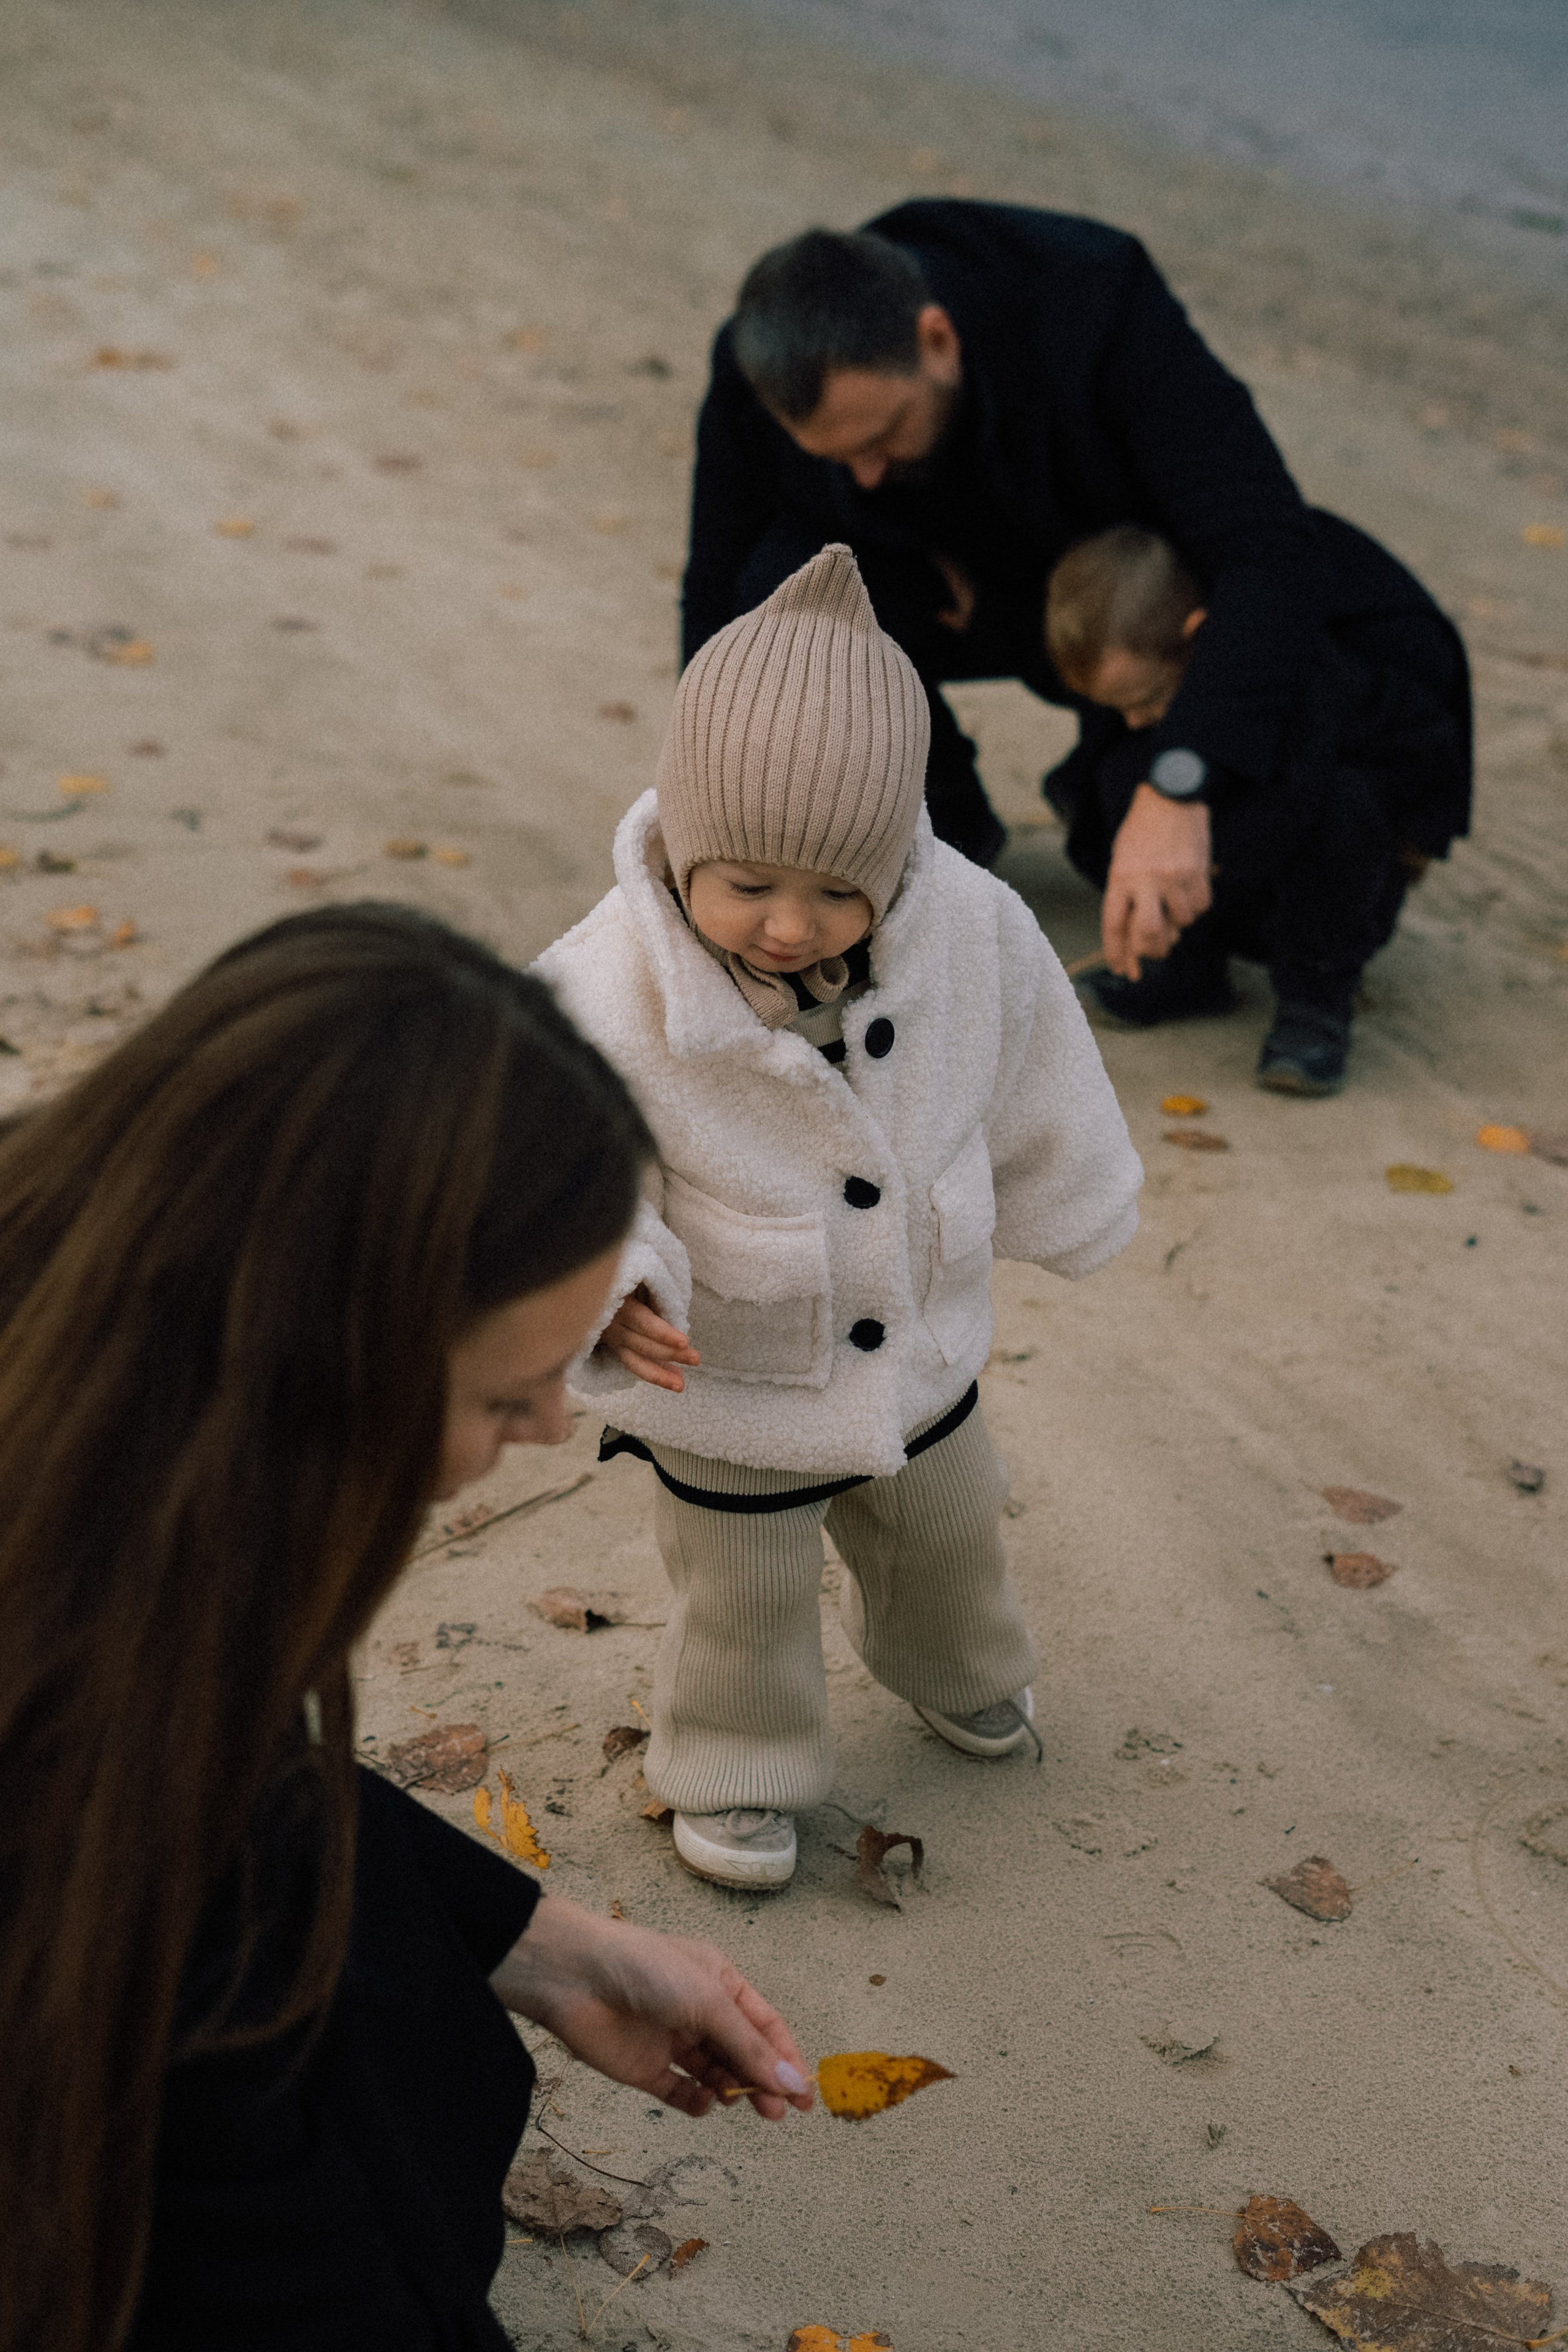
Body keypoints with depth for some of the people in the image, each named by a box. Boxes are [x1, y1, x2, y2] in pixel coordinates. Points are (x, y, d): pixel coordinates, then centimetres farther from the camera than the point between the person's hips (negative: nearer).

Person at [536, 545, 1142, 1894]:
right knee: (746, 1602, 21)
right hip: (725, 1392, -4)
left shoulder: (972, 933, -23)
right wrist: (605, 1292, -38)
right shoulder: (614, 992, -35)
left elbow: (1031, 1083, -3)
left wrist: (1067, 1203, 13)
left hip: (921, 1353, 4)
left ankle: (954, 1669, 64)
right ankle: (736, 1767, 50)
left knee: (946, 1540, 31)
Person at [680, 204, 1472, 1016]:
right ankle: (939, 828, 1)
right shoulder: (762, 372, -28)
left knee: (1404, 666, -29)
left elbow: (1273, 560, -45)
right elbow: (720, 608, -12)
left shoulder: (1096, 300, -38)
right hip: (962, 587, 3)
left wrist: (1171, 790, -58)